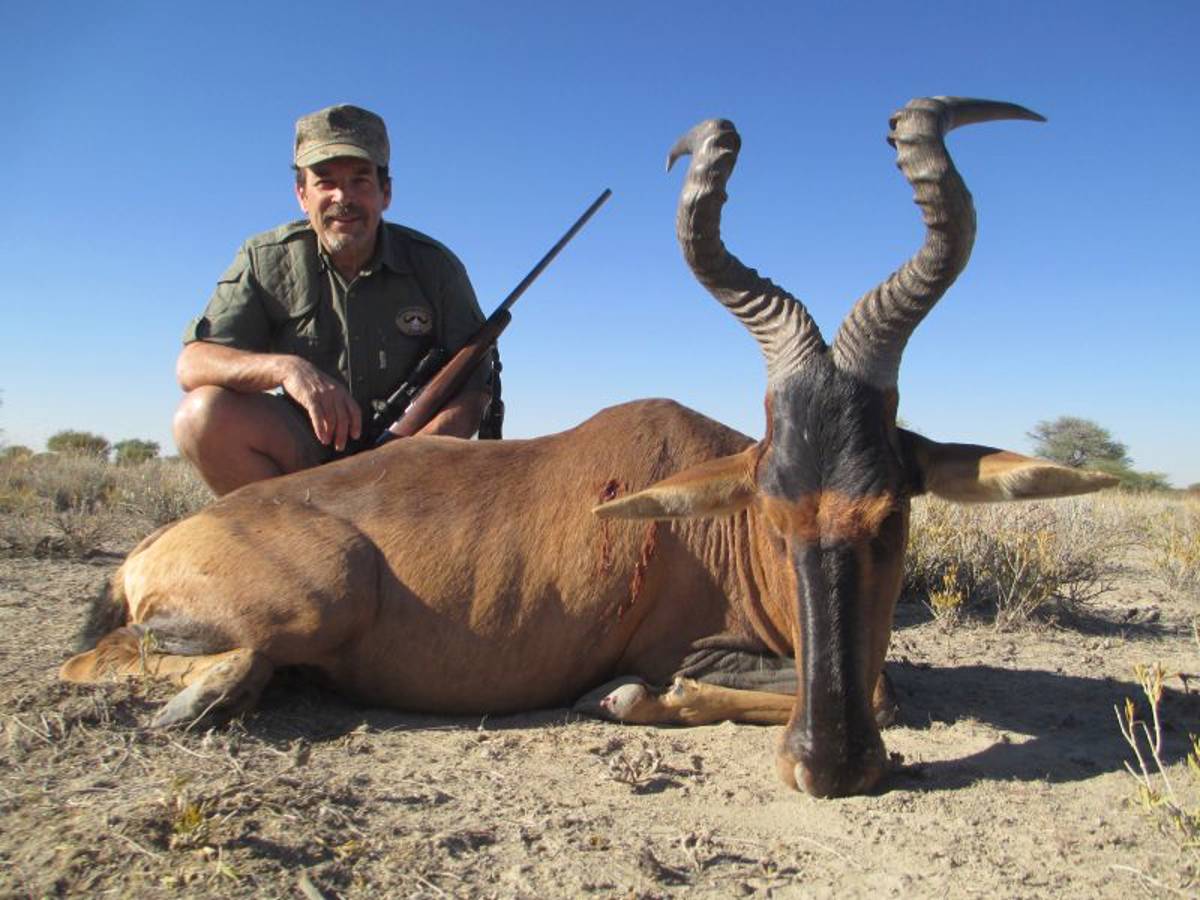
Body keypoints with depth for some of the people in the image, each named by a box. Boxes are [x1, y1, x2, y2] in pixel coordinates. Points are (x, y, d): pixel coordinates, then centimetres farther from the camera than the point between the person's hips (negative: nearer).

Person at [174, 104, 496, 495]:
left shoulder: (434, 266, -6)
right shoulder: (267, 260, -4)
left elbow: (474, 388, -9)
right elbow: (191, 364, -12)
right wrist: (286, 367, -33)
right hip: (304, 452, 1)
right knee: (203, 413, -25)